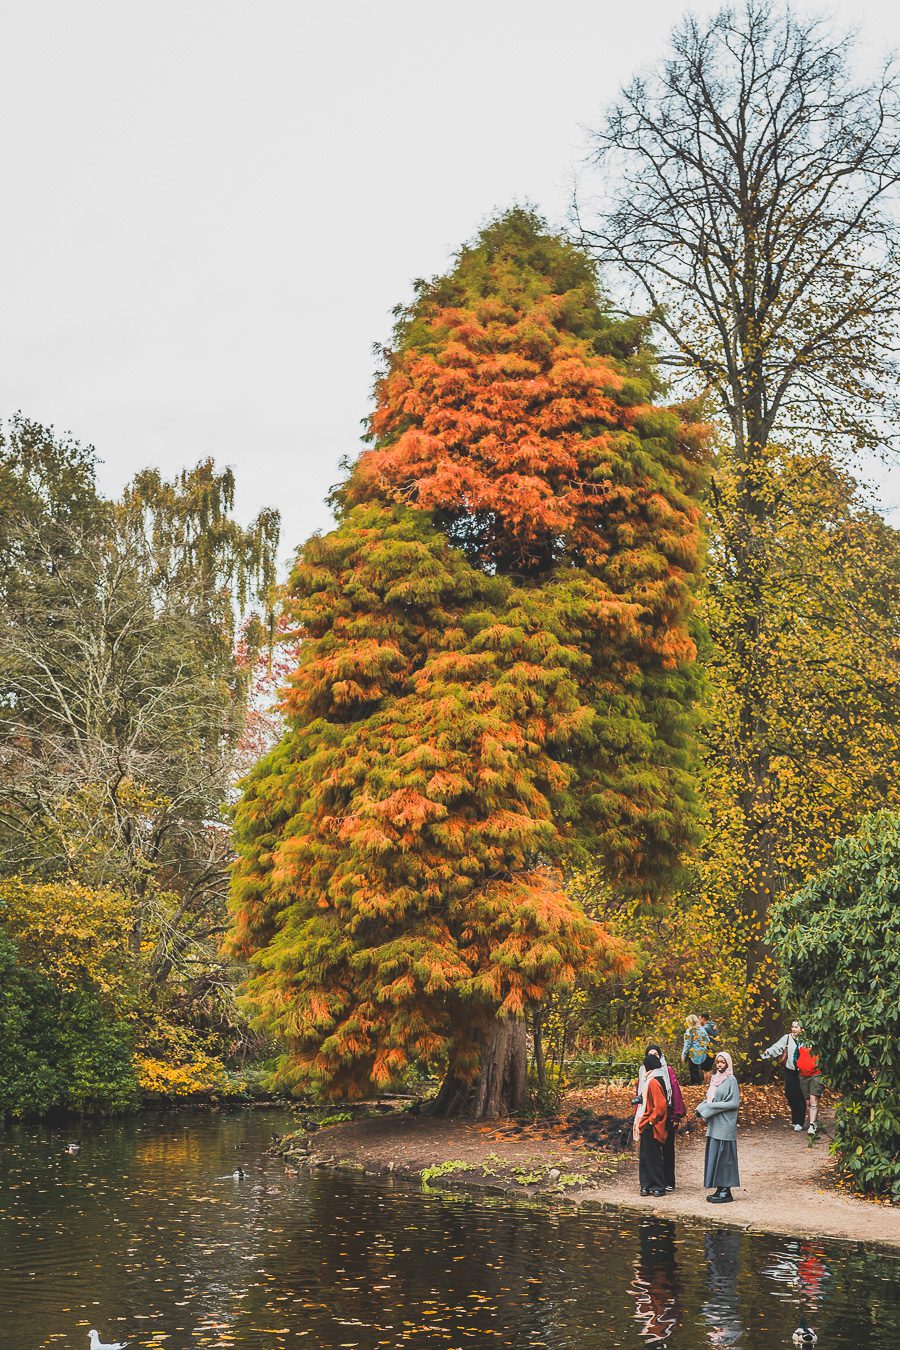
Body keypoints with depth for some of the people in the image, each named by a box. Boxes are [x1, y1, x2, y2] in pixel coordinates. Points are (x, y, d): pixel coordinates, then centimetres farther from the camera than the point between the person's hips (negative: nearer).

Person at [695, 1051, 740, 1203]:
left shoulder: (731, 1080, -9)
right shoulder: (714, 1078, 14)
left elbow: (734, 1103, -15)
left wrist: (711, 1107, -16)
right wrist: (703, 1108, -3)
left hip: (725, 1125, -8)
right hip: (713, 1124, 8)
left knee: (723, 1156, -5)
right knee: (714, 1156, 8)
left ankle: (726, 1191, 0)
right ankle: (720, 1189, 14)